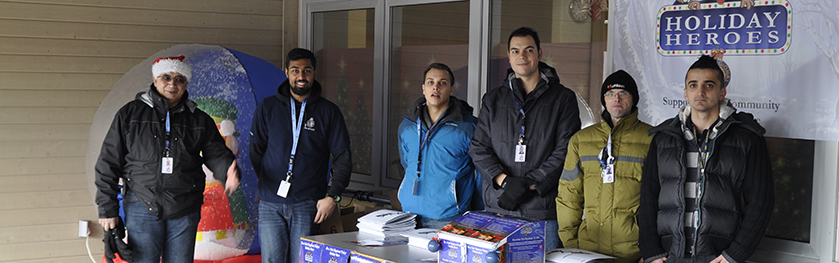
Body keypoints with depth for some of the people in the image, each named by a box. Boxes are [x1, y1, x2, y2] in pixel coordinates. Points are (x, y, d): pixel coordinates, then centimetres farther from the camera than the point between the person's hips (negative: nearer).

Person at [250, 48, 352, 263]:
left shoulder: (328, 112, 4)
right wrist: (269, 186, 10)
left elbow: (343, 158, 4)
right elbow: (256, 152, 14)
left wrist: (332, 196, -5)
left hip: (308, 205, -1)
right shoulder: (267, 108, 7)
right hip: (271, 204, 1)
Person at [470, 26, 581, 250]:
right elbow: (479, 148, 7)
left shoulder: (563, 99, 4)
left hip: (543, 210, -2)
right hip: (498, 208, 3)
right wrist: (505, 181, -10)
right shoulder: (493, 100, 14)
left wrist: (527, 184, -13)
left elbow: (565, 152, -4)